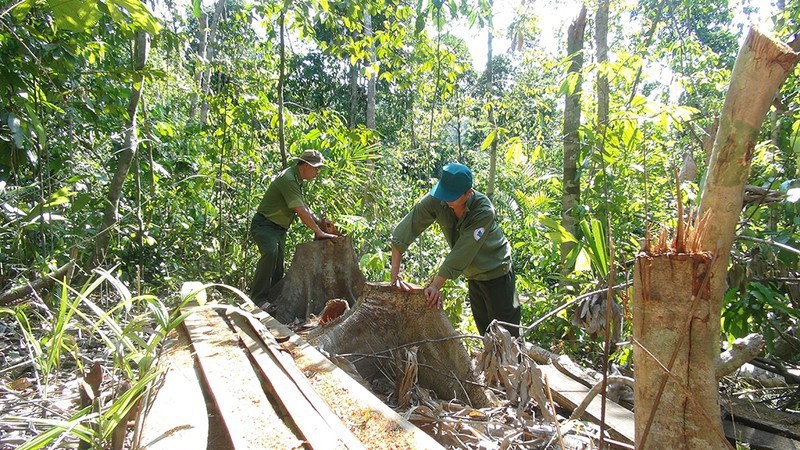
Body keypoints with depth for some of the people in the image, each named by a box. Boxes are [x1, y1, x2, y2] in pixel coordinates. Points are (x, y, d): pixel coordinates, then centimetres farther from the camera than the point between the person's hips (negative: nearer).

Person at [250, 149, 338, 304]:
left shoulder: (297, 180, 11)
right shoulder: (288, 179, -22)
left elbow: (304, 206, 17)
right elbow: (301, 212, -27)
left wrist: (320, 222, 5)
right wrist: (319, 232, -25)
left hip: (279, 228, 10)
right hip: (264, 224, -10)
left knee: (278, 271, 7)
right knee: (270, 252, -32)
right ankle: (258, 298, -28)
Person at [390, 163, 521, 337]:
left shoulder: (484, 211, -31)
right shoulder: (435, 201, -20)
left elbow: (462, 252, -35)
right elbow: (403, 232, -22)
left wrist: (436, 285, -37)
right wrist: (395, 274, -27)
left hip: (496, 272, -5)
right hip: (473, 275, 5)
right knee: (484, 331, 19)